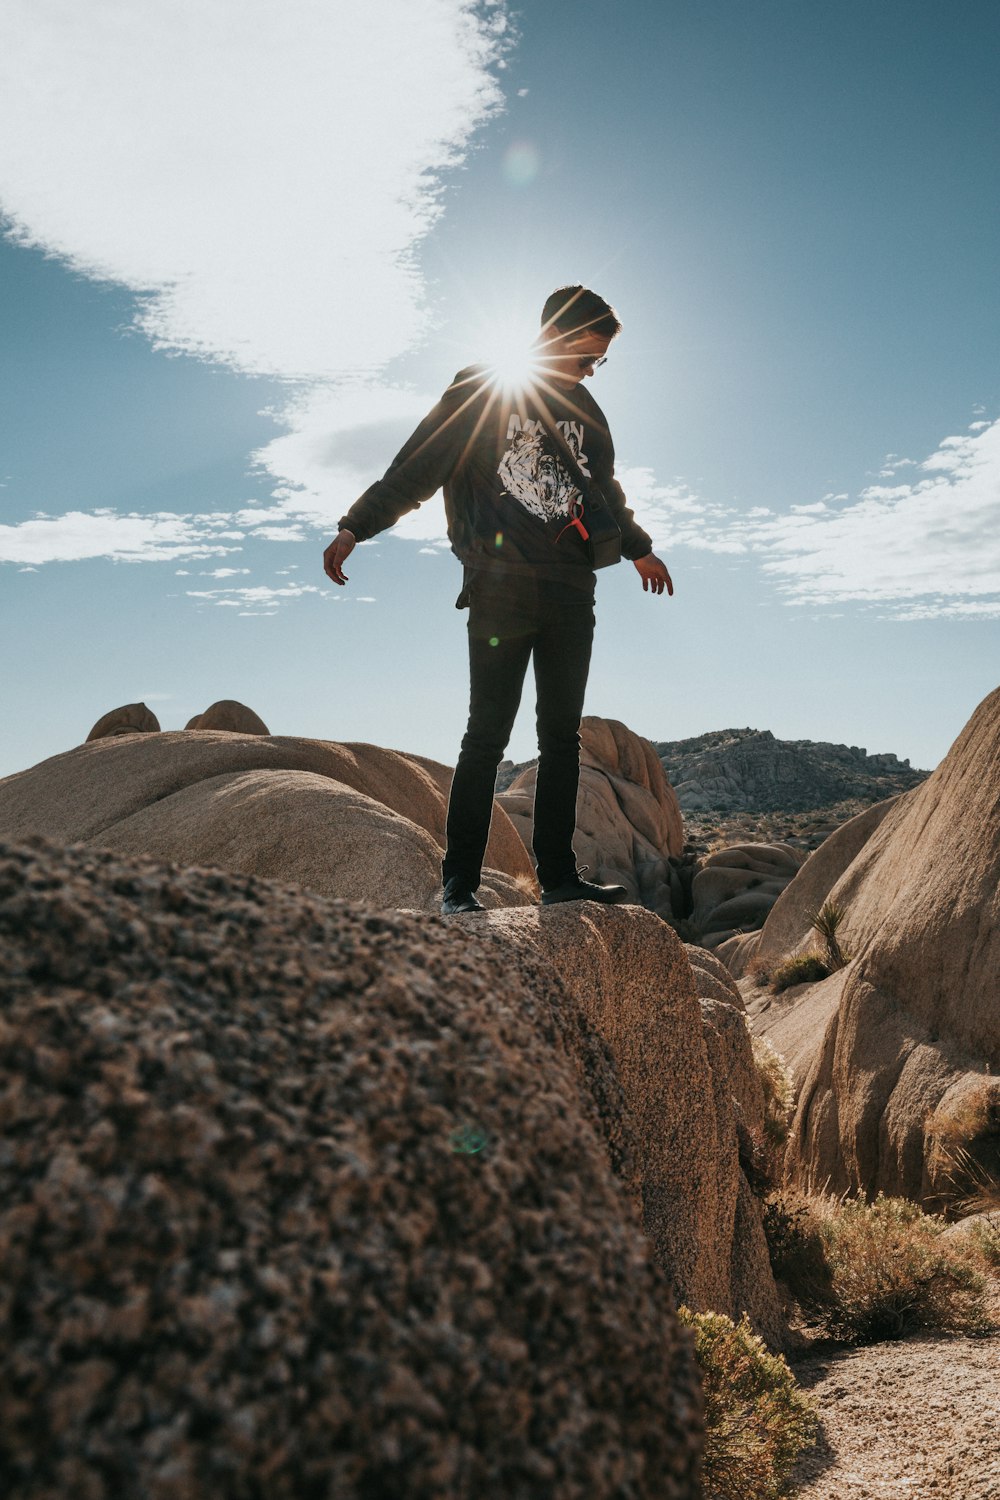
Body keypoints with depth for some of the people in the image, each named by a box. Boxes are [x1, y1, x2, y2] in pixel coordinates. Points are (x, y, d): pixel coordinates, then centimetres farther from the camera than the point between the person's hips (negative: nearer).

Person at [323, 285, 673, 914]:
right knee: (488, 733, -8)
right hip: (500, 586, -5)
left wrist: (638, 548, 44)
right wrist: (354, 527, -4)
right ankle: (460, 883, -2)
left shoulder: (584, 409, 20)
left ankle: (559, 874, 8)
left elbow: (606, 491, 34)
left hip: (571, 592, 6)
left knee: (563, 735, 3)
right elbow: (417, 466, 1)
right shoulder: (479, 390, 4)